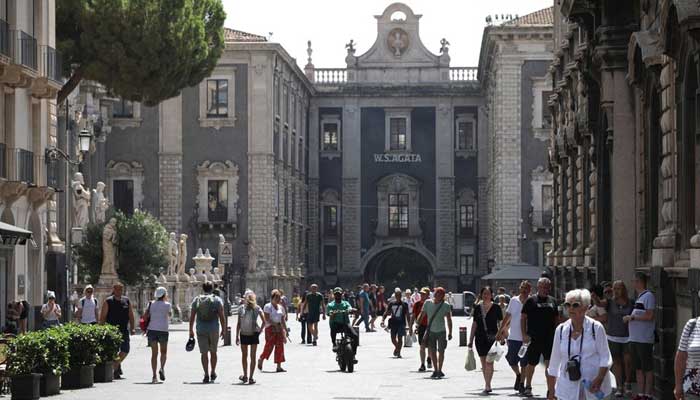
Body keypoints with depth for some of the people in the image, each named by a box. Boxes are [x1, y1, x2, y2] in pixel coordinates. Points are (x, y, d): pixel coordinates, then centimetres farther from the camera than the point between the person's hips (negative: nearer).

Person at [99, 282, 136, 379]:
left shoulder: (126, 301, 9)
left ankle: (118, 364, 32)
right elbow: (102, 317, -3)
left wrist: (132, 328, 2)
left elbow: (131, 316, 11)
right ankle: (115, 371, 5)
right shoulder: (108, 301, -2)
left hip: (124, 330, 4)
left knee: (125, 350, 6)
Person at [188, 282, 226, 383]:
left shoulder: (196, 300, 4)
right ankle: (213, 373, 21)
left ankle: (206, 375, -3)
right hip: (214, 330, 0)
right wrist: (223, 330, 2)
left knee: (204, 353, 3)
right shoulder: (217, 300, 0)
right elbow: (221, 317, -5)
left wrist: (191, 330, 9)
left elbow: (192, 317, 3)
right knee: (213, 352, 15)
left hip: (201, 330, 0)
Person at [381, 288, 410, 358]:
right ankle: (397, 347, 33)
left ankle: (398, 352, -2)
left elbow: (407, 315, 4)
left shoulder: (404, 304, 1)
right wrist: (382, 320, -3)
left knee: (400, 338, -10)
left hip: (401, 323, -3)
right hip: (393, 323, 3)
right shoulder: (391, 303, 7)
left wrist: (408, 324, 1)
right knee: (393, 338, 4)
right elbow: (386, 313, 10)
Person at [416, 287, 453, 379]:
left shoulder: (446, 305, -6)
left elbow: (449, 320, -5)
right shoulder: (427, 303, 1)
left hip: (441, 331, -2)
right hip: (431, 331, 2)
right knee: (432, 351, 5)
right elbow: (421, 315, 5)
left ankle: (440, 370, 13)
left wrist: (450, 333, -10)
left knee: (441, 351, 1)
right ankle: (435, 370, 18)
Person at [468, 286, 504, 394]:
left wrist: (500, 335, -9)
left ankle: (487, 386, -13)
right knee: (483, 363, 8)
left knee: (489, 362, -13)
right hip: (480, 337, 4)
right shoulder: (478, 308, 8)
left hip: (492, 337, -4)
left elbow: (501, 323, 3)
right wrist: (471, 340, 11)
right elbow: (474, 324, 12)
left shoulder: (496, 307, -1)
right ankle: (488, 386, 18)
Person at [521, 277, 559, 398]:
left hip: (550, 338, 2)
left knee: (550, 364, -7)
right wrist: (524, 334, -9)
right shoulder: (531, 301, -1)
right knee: (531, 364, 11)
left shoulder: (552, 301, 10)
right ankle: (528, 387, 31)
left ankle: (551, 391, -7)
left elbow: (556, 319, 17)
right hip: (534, 338, -2)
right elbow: (523, 318, -1)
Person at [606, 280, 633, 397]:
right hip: (613, 337, 0)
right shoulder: (610, 302, -2)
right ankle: (619, 387, 11)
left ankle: (627, 383, 17)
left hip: (627, 337, 0)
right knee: (617, 361, 4)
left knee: (627, 361, -5)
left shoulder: (630, 303, 2)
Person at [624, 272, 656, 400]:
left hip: (645, 340, -9)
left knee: (647, 369, -2)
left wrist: (632, 317, -13)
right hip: (634, 339, 9)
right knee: (638, 369, 13)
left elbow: (649, 316, -18)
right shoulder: (639, 297, 17)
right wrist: (628, 318, 6)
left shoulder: (648, 296, -11)